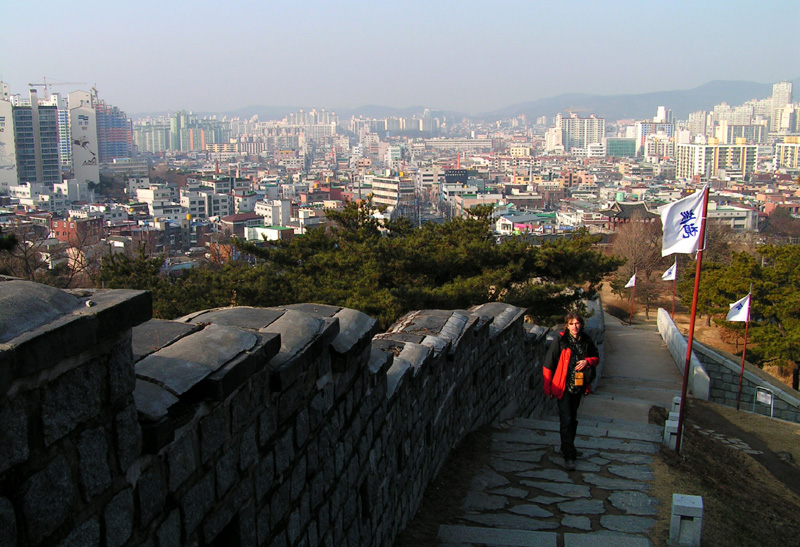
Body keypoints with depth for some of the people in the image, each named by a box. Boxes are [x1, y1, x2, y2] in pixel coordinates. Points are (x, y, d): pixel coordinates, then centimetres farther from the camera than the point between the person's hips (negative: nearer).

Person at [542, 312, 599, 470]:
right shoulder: (560, 340, -11)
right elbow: (548, 365, -7)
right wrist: (547, 387, -6)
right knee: (566, 420, -8)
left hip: (578, 386, 5)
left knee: (573, 419, 18)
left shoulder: (586, 341, 1)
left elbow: (596, 358, 15)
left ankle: (567, 447, 36)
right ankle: (568, 455, -3)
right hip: (564, 386, -4)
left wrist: (588, 361, -9)